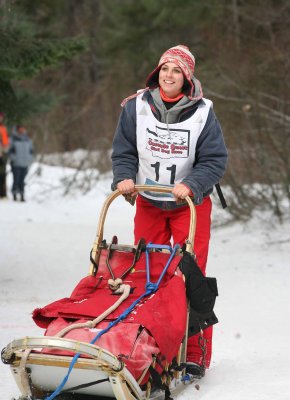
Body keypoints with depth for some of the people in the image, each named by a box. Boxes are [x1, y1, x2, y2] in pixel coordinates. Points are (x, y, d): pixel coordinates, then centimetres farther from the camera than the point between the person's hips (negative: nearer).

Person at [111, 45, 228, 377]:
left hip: (190, 204, -2)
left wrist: (189, 185, -22)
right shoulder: (136, 107, -3)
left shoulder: (202, 112, -8)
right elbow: (123, 151, 4)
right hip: (148, 203, 3)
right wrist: (124, 178, -15)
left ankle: (195, 355, 0)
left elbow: (215, 160, -7)